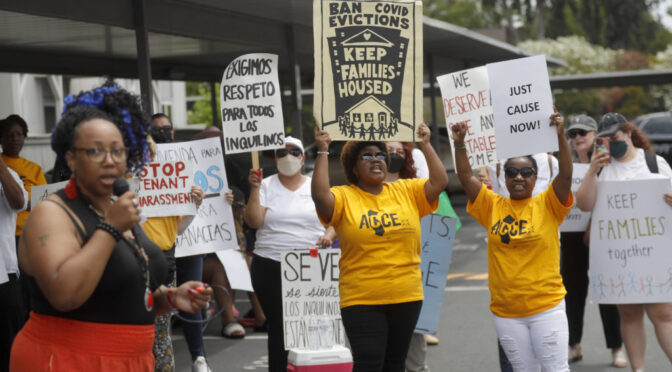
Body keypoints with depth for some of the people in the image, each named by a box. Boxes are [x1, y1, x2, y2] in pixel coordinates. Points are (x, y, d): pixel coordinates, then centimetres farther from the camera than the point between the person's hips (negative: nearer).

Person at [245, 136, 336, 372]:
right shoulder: (266, 186, 6)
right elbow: (254, 222, -6)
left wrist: (329, 235, -10)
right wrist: (255, 189, -14)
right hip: (271, 267, 0)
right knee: (279, 327, 1)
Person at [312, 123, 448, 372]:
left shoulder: (407, 191, 8)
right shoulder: (344, 197, -2)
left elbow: (440, 181, 0)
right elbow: (320, 195, -20)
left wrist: (425, 145, -2)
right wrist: (323, 152, -17)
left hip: (407, 297, 4)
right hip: (361, 301, -3)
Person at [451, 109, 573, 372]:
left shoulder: (548, 205, -1)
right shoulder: (493, 206, 5)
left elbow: (566, 175, -14)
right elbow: (466, 177, -1)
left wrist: (561, 136, -23)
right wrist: (459, 144, -12)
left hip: (546, 307, -3)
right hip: (505, 311, 3)